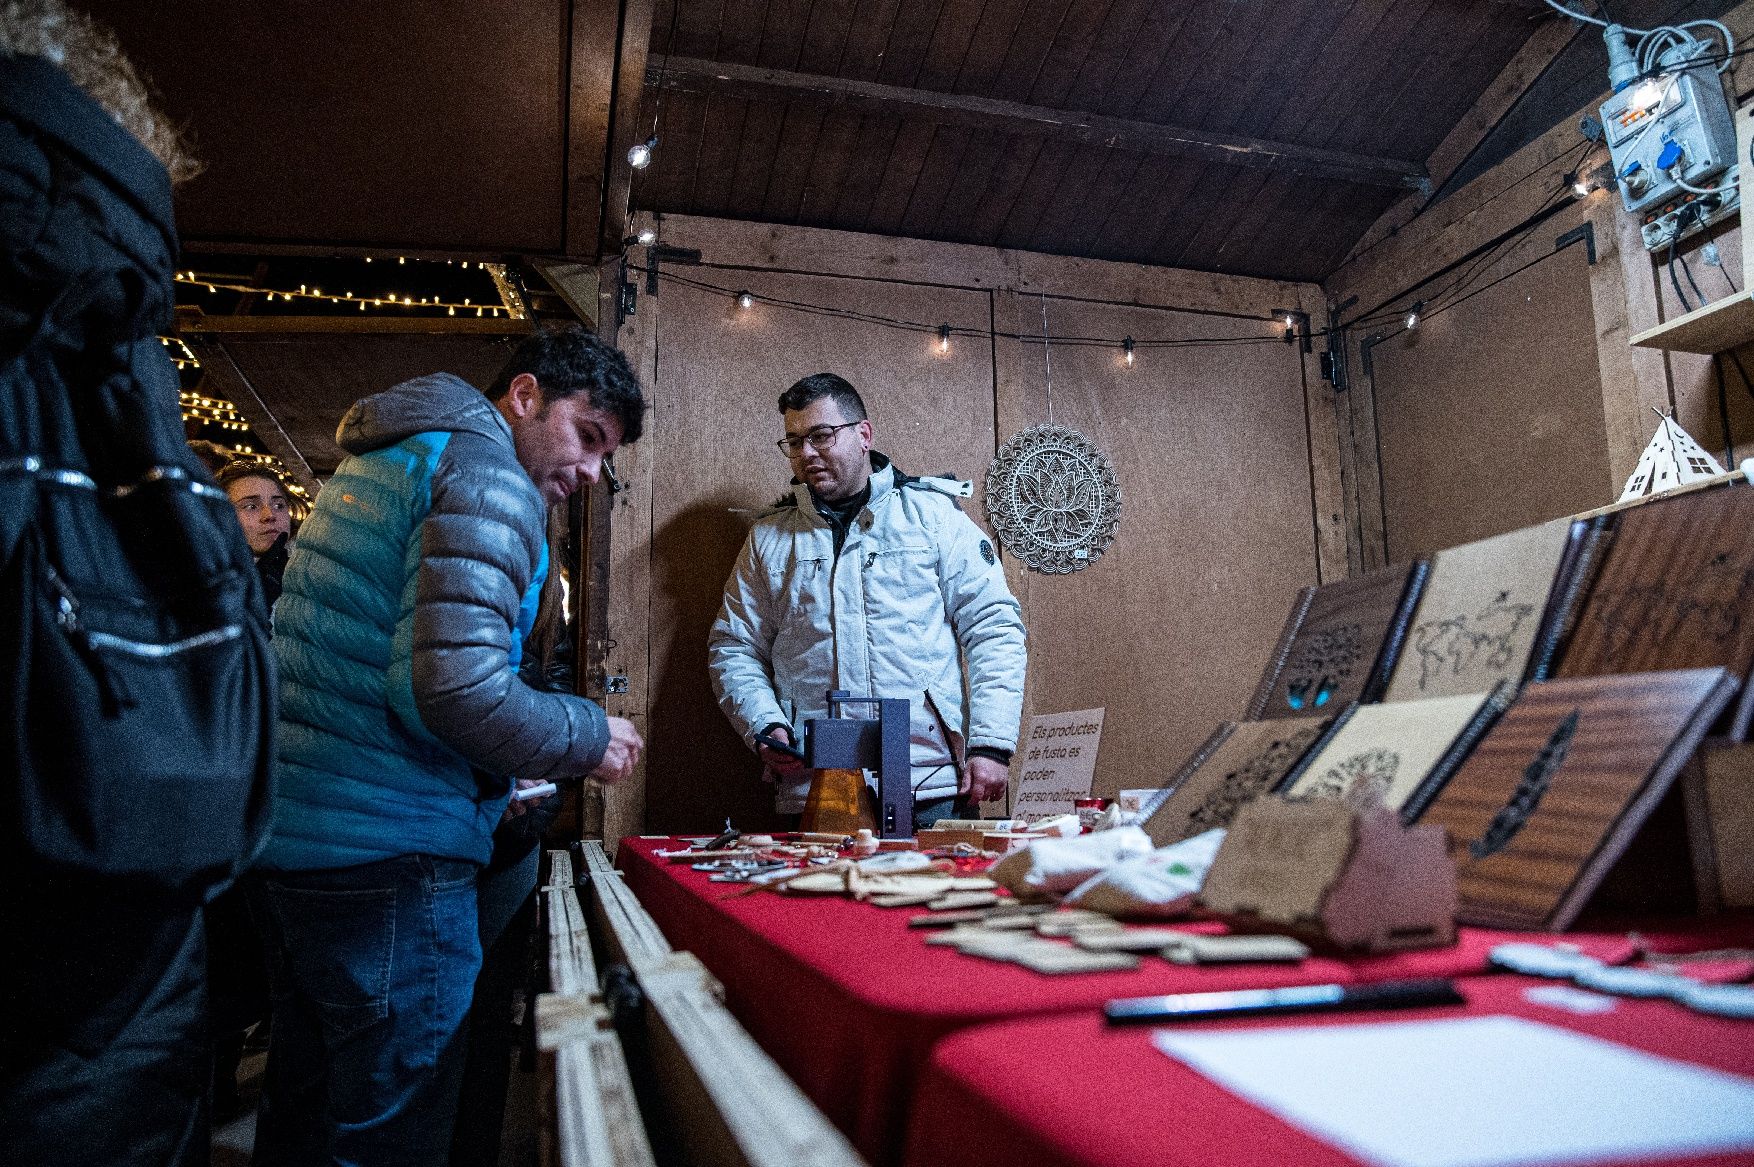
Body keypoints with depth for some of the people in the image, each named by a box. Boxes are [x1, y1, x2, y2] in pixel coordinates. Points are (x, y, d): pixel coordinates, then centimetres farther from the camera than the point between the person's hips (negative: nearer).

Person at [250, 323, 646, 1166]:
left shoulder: (378, 462, 19)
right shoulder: (489, 479, -13)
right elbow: (457, 686, -24)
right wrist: (589, 740, -7)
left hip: (284, 833, 10)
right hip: (383, 854, -10)